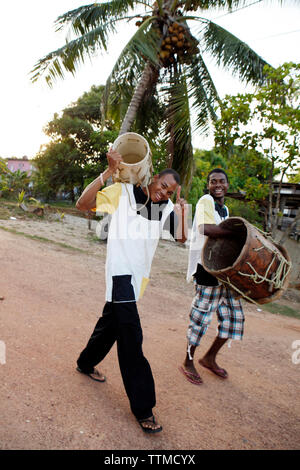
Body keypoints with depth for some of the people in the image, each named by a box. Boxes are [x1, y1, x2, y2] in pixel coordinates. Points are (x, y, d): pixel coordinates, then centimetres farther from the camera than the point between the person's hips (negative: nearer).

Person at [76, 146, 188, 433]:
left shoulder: (167, 208, 5)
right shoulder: (123, 192, -11)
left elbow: (181, 237, -3)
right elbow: (83, 204, -20)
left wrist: (181, 205, -9)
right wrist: (109, 171, -27)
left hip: (139, 275, 7)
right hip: (120, 272, -7)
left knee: (112, 322, 23)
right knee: (131, 338, -7)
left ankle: (86, 363, 49)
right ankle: (142, 406, 6)